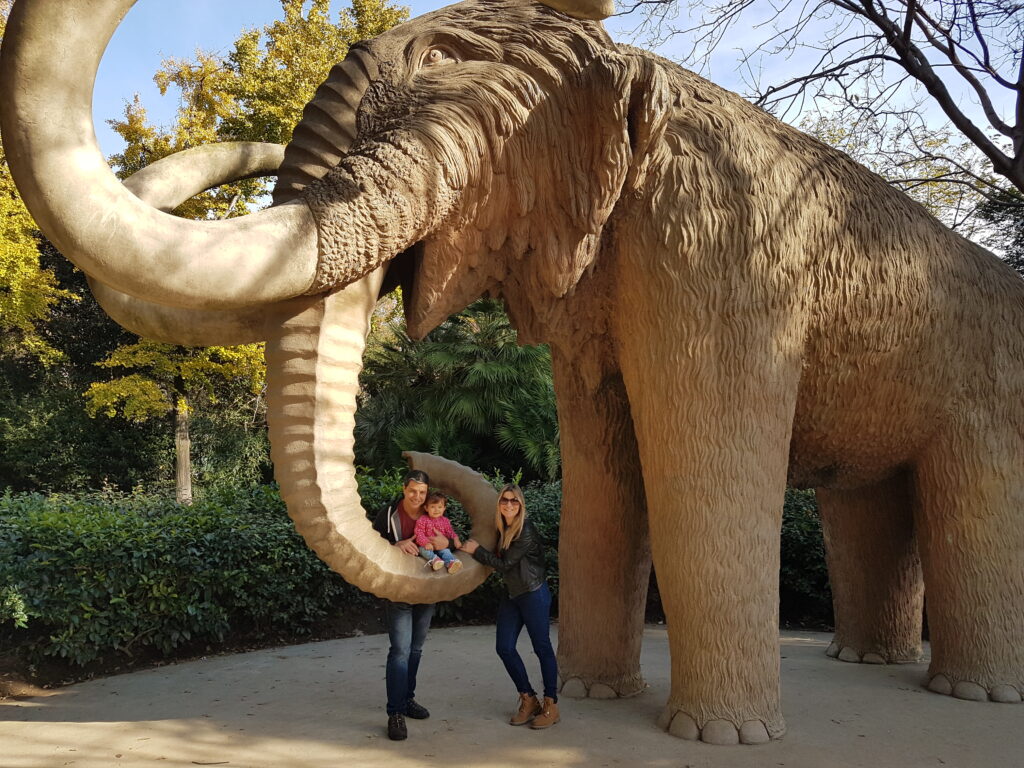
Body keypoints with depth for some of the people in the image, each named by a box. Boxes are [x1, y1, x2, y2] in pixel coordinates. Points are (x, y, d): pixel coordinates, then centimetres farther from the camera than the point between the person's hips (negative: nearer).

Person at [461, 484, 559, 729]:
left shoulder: (526, 531, -18)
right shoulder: (501, 529, 5)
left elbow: (505, 563, -17)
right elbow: (500, 562, 12)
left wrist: (476, 550, -9)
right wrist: (472, 548, 2)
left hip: (533, 594, -8)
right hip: (511, 595, 8)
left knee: (542, 647, 0)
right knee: (505, 647, 5)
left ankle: (551, 706, 10)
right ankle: (528, 700, 18)